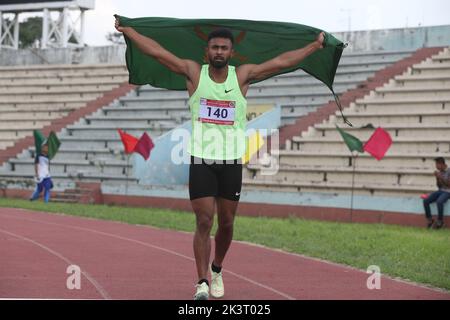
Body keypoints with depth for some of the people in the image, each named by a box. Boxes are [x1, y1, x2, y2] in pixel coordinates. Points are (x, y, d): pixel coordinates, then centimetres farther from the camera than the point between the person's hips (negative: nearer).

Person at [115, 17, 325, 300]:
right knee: (204, 223, -8)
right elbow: (156, 51, 0)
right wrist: (126, 30, -1)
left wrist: (316, 45, 5)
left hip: (232, 162, 2)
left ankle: (217, 270, 33)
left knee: (226, 224, 9)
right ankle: (202, 283, -4)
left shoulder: (242, 76, 3)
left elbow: (282, 62, 5)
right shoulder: (194, 73, 1)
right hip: (201, 161, -2)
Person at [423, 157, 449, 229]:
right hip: (440, 191, 7)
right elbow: (439, 186, 13)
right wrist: (437, 178, -4)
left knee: (439, 202, -38)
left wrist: (441, 177, -18)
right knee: (425, 201, -18)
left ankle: (440, 221, -20)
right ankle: (430, 220, -8)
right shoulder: (440, 172, 11)